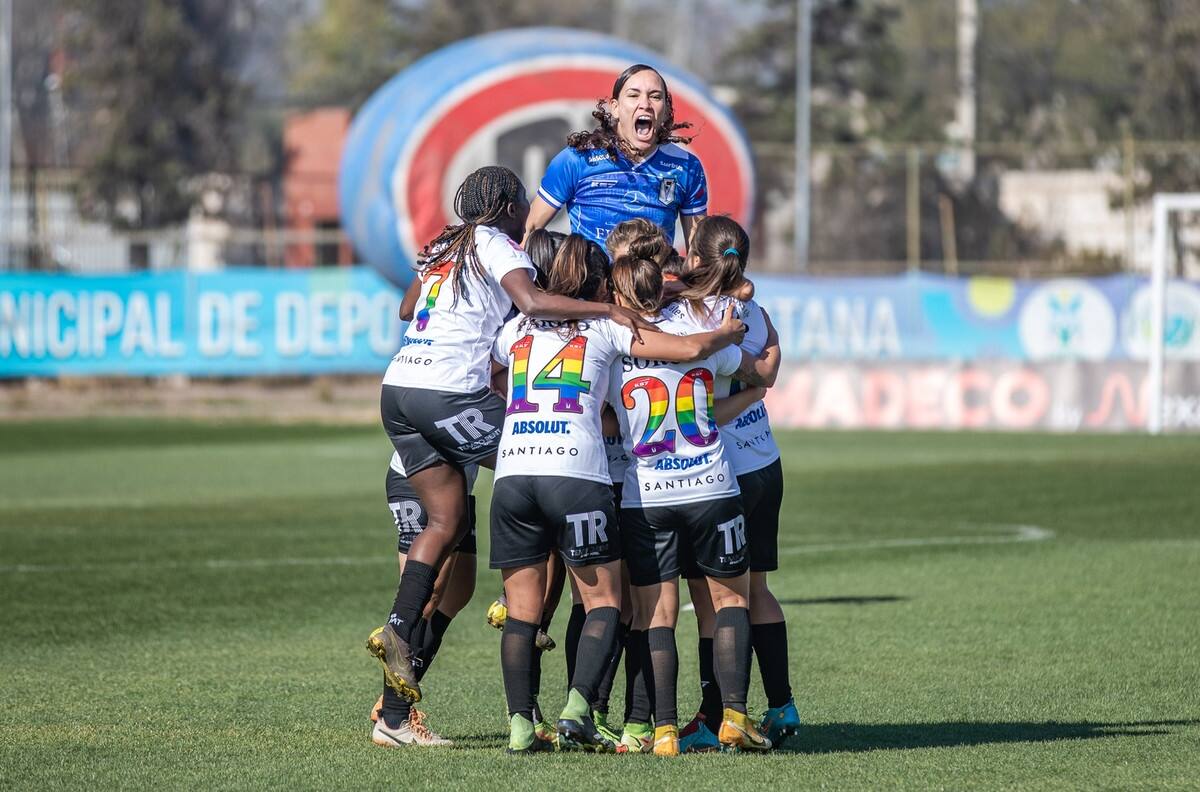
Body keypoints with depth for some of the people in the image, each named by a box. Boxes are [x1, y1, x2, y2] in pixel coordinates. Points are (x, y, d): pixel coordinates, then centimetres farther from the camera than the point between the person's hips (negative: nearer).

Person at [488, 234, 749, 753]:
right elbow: (693, 349, 7)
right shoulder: (606, 330, 11)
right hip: (577, 474, -3)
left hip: (511, 472, 3)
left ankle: (520, 724, -3)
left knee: (521, 611, 7)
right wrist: (730, 332, 26)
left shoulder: (517, 328, 20)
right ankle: (577, 710, -9)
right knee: (602, 602, 7)